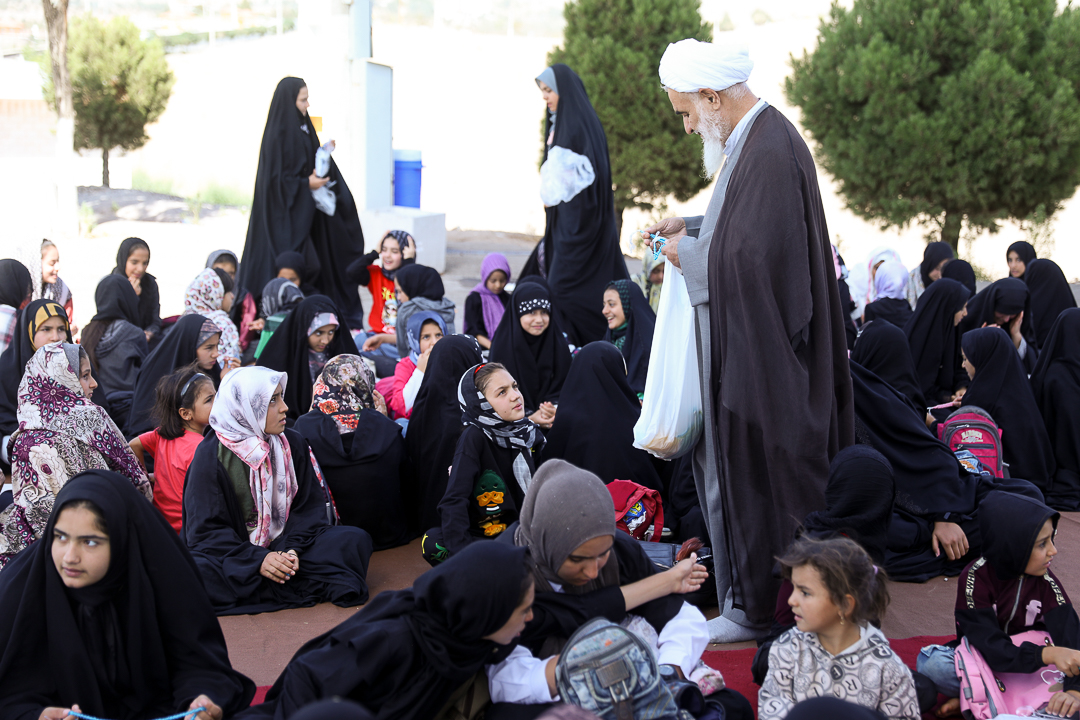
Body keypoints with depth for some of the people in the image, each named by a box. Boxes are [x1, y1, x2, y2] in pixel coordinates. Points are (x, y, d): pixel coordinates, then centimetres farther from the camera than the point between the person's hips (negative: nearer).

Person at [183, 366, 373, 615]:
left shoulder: (293, 443, 5)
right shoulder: (210, 455, -8)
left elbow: (310, 505, 3)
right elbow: (207, 529, -11)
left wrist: (293, 549, -17)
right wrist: (257, 559, -26)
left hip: (282, 547, 4)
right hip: (233, 553, -3)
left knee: (356, 539, -16)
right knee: (192, 572, -38)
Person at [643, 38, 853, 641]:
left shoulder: (769, 152, -23)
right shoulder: (757, 138, 9)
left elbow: (755, 257, -28)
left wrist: (689, 254, -12)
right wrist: (692, 226, 10)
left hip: (761, 355, -10)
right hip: (746, 346, 10)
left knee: (754, 474, 1)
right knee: (734, 466, 18)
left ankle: (757, 608, 15)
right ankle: (745, 590, 31)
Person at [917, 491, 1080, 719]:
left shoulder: (1045, 581, -11)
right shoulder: (975, 579, -21)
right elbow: (993, 650, -29)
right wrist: (1048, 654, -45)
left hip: (1028, 663, 3)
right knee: (931, 663, -32)